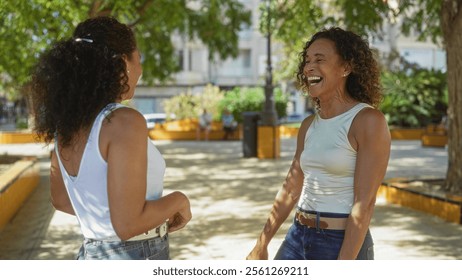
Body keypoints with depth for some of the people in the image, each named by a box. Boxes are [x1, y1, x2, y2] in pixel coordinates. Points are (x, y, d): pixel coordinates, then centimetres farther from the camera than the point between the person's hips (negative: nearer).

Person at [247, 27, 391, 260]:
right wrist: (261, 245, 18)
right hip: (297, 239, 7)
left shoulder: (368, 121, -13)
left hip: (344, 245, -7)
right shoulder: (309, 125, 8)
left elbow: (364, 204, -18)